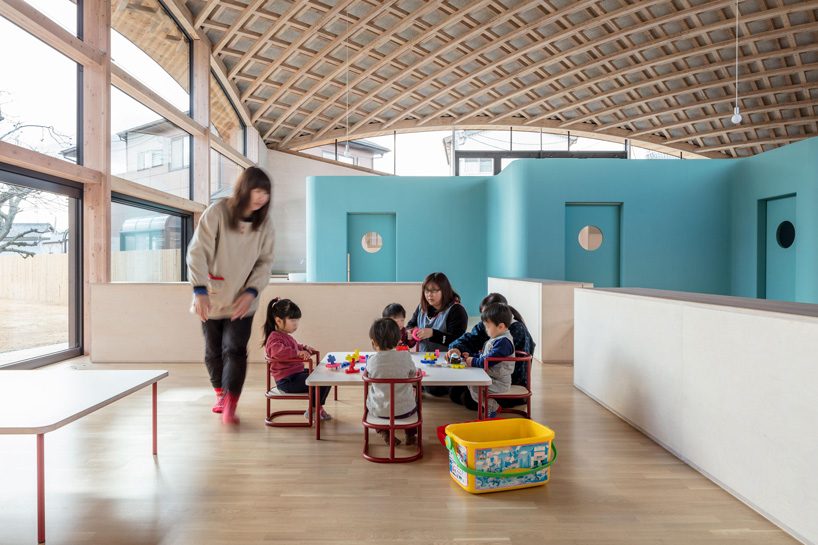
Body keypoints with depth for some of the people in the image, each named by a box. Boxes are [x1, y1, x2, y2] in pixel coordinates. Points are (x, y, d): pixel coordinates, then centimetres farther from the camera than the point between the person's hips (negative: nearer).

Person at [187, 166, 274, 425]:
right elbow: (198, 252, -16)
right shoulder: (217, 212, -14)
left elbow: (265, 261, -1)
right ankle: (220, 393, 35)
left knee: (235, 350, -11)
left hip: (242, 301, 1)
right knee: (214, 351, 13)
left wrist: (252, 291, -15)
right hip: (212, 297, 0)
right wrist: (200, 290, -25)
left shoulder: (264, 222, -4)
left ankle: (230, 406, -5)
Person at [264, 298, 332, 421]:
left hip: (296, 373, 11)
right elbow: (278, 351, -38)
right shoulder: (275, 338, -15)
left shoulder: (287, 337, 17)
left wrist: (304, 348, 19)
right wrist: (298, 352, -35)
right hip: (287, 380, -11)